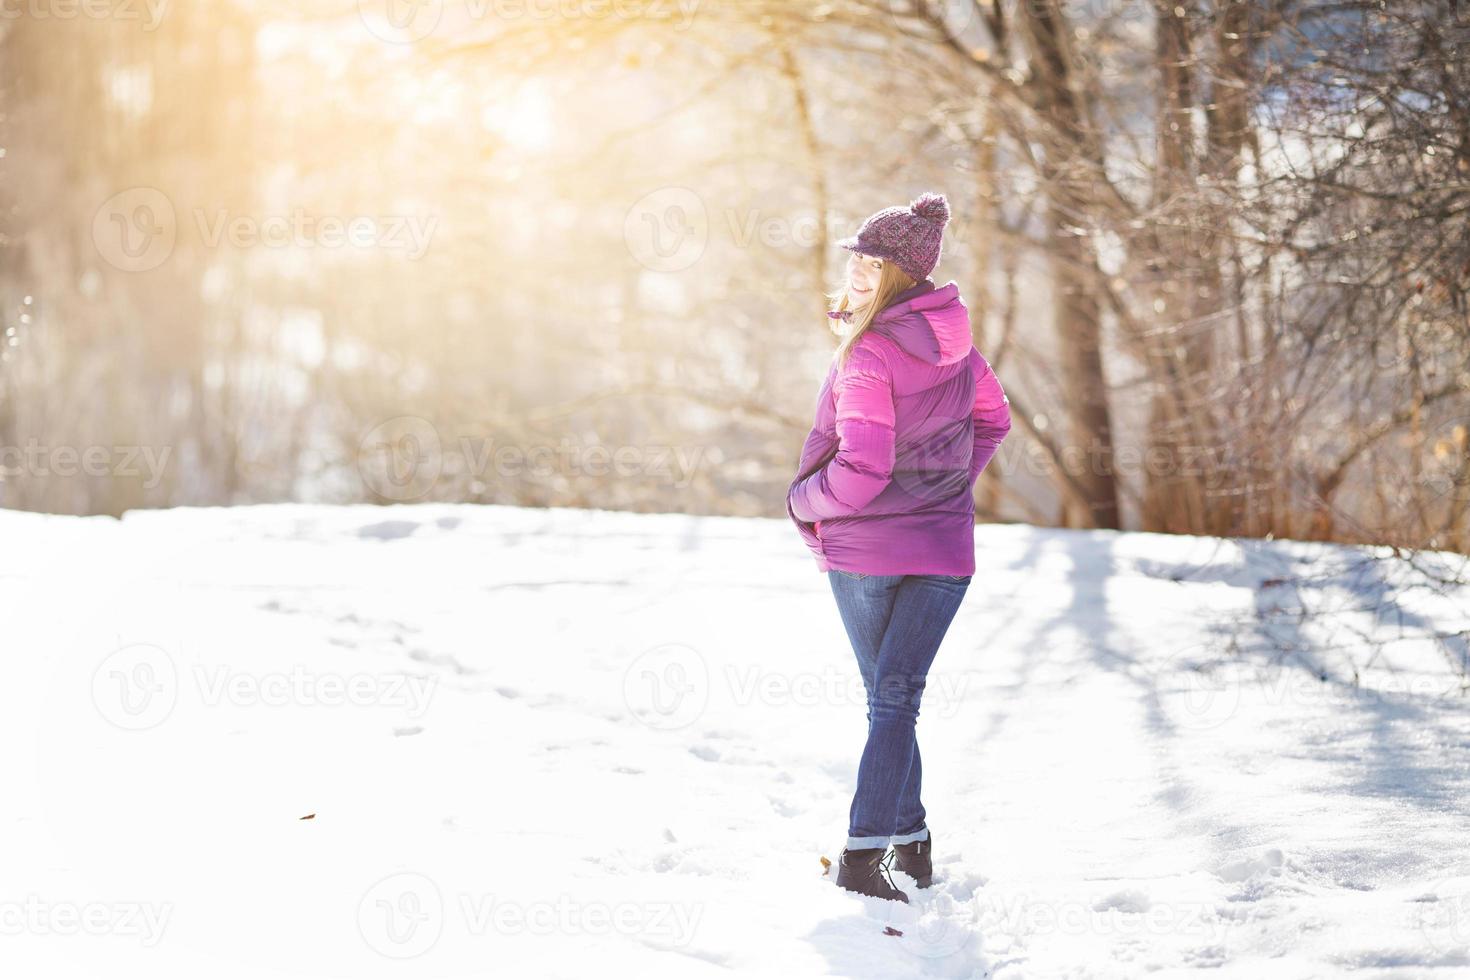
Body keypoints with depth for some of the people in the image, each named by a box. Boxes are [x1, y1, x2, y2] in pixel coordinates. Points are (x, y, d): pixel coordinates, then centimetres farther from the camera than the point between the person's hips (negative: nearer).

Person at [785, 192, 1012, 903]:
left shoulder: (869, 356, -19)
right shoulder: (953, 341, 1)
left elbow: (860, 472, -23)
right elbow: (992, 419, 18)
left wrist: (802, 501, -6)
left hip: (862, 549, -4)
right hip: (944, 549, 4)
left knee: (885, 695, 11)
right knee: (898, 697, 4)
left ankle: (908, 836, 16)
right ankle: (866, 853, -2)